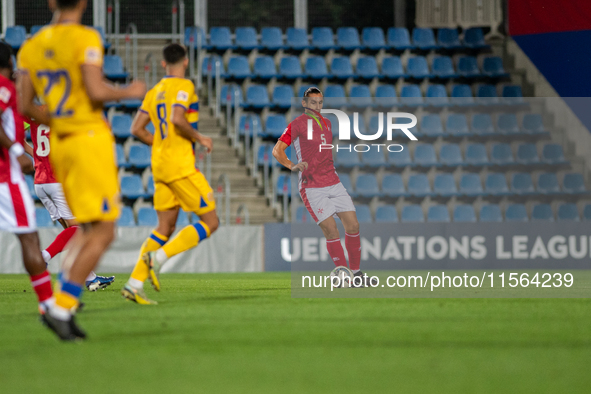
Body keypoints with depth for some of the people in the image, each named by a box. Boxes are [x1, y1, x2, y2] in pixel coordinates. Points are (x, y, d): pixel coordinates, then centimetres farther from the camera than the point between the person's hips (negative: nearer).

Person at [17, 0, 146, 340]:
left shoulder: (31, 46, 9)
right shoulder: (86, 38, -11)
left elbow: (25, 107, 7)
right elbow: (96, 91, -20)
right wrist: (129, 92, -3)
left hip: (60, 145, 7)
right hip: (90, 138, -7)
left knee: (89, 229, 18)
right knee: (102, 233, -3)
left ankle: (63, 304, 6)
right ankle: (62, 308, -11)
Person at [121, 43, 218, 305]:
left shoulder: (154, 92, 14)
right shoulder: (184, 86, -8)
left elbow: (137, 129, 12)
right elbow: (177, 119, -24)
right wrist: (200, 138, -10)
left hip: (160, 165, 8)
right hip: (181, 165, -8)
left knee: (165, 228, 12)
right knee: (210, 222, -1)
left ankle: (134, 284, 3)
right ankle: (158, 257, -14)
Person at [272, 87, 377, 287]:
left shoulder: (326, 123, 16)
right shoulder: (297, 124, -4)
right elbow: (277, 150, -10)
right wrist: (292, 165, -26)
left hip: (333, 183, 6)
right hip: (312, 188, -6)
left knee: (353, 225, -1)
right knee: (331, 231, -13)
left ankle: (356, 273, 11)